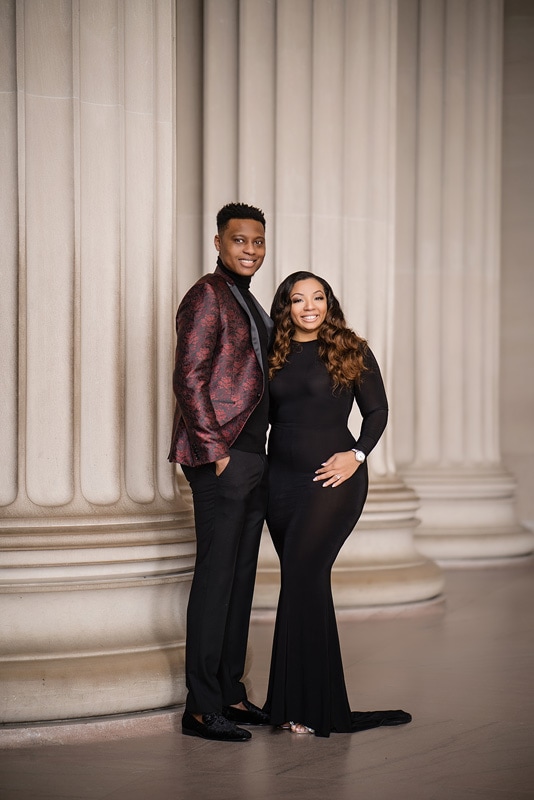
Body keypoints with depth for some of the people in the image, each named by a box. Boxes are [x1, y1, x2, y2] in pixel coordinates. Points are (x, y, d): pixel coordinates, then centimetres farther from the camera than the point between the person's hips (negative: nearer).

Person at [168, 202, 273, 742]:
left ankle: (230, 692, 20)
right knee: (216, 575, -7)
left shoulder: (249, 303, 20)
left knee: (241, 576, 12)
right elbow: (189, 379, -15)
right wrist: (216, 449, -18)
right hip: (220, 459, -9)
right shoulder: (207, 296, -9)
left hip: (252, 459, 9)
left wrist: (260, 451, 16)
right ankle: (201, 707, -2)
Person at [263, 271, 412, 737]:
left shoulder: (352, 352, 0)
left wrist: (357, 454, -12)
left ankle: (307, 704, -10)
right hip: (281, 479, 5)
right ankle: (322, 703, 13)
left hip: (332, 477, -5)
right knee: (305, 581, 6)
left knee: (302, 573, -15)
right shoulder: (274, 356, 10)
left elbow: (377, 410, 2)